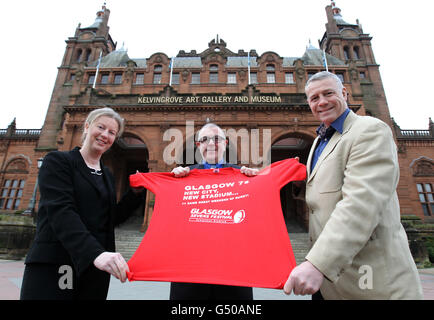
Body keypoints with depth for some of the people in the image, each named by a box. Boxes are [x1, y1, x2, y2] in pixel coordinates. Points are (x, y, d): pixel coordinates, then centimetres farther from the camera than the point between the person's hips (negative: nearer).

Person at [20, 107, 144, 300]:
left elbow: (112, 218, 12)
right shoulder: (57, 161, -4)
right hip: (52, 266, -5)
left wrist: (136, 192, 0)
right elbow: (61, 211, -18)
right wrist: (95, 252, -31)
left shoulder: (107, 176, 14)